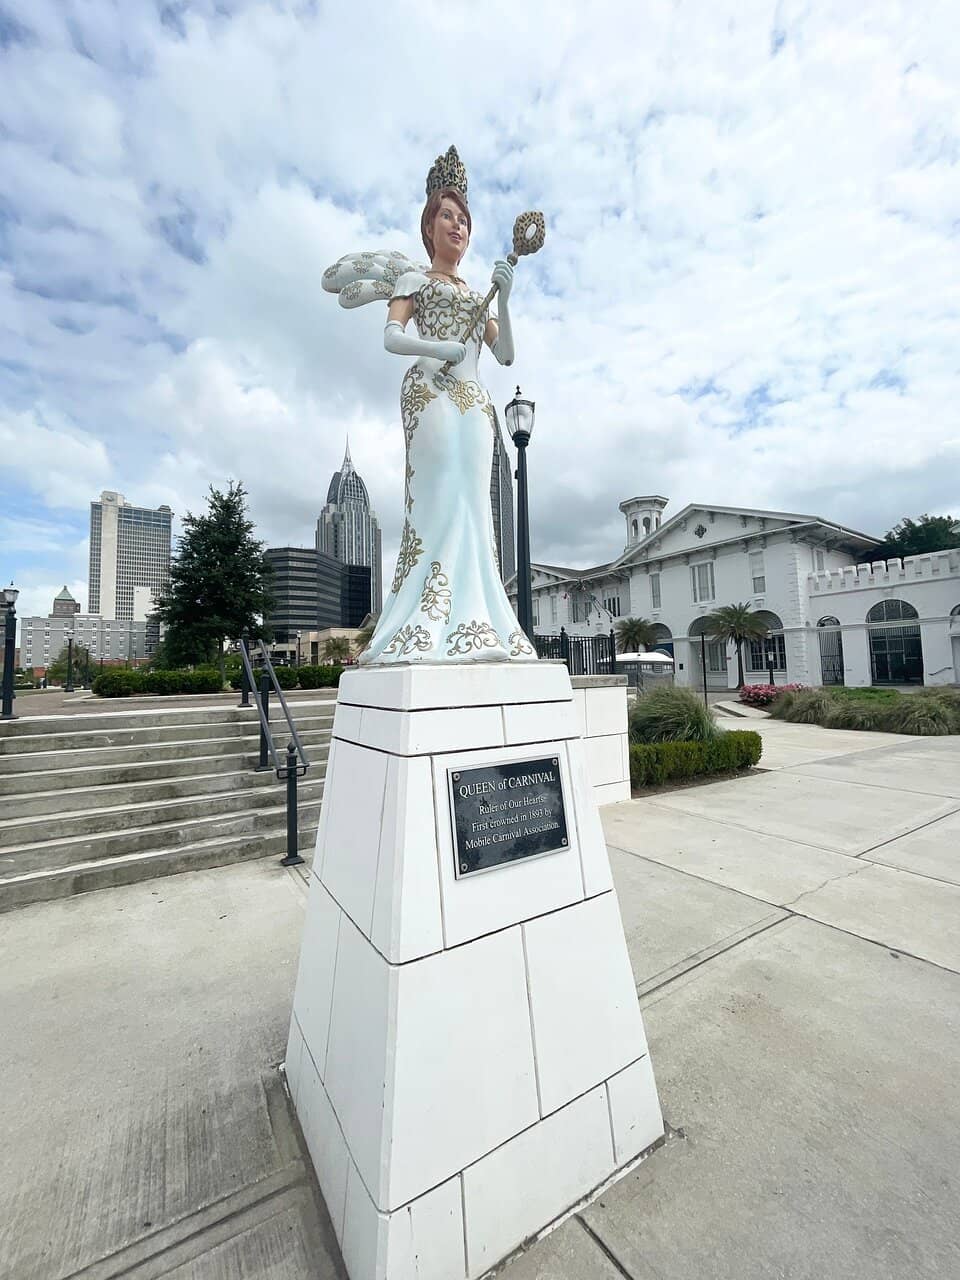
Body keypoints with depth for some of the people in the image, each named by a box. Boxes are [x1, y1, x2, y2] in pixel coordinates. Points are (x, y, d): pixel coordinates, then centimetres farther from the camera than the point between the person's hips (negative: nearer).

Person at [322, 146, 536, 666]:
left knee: (473, 509, -8)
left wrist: (503, 298, 7)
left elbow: (505, 354, 19)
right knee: (439, 501, -20)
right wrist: (437, 347, -14)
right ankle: (427, 632, -22)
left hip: (474, 400, 5)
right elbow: (391, 337, 2)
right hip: (431, 391, -5)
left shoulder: (474, 294, 33)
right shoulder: (412, 279, 20)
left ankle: (473, 629, -10)